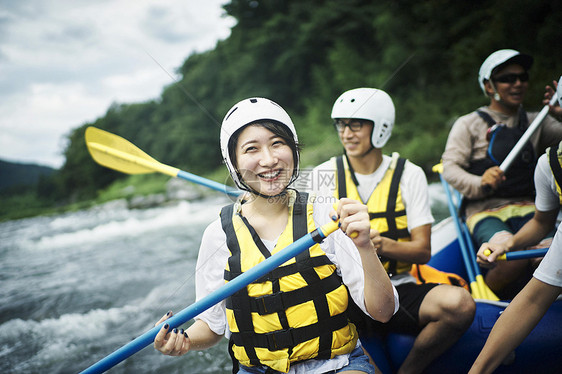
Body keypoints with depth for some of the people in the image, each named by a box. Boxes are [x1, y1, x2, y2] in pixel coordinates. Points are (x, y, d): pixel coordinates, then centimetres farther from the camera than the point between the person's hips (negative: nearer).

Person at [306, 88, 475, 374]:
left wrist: (382, 245, -23)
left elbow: (423, 251, -2)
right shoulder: (323, 175, 3)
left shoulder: (409, 175, 2)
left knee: (459, 304, -27)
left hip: (397, 289, 1)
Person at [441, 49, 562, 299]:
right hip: (484, 211, -4)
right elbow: (449, 168, -8)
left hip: (526, 208, 4)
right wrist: (480, 184, -26)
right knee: (512, 256, -31)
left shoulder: (536, 123, 17)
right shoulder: (469, 124, 3)